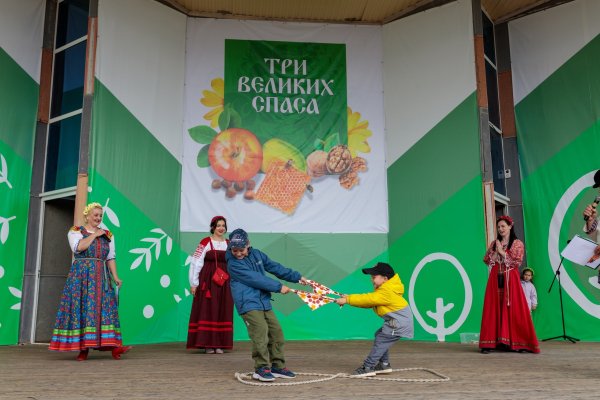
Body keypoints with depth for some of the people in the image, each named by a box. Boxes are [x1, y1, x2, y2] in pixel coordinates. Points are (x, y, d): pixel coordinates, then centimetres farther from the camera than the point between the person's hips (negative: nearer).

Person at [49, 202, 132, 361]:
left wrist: (115, 276, -3)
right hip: (81, 276, -2)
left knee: (105, 308, -6)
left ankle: (113, 347, -14)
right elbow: (79, 247, -14)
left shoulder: (108, 235, 15)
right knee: (81, 308, -7)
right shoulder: (75, 231, 6)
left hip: (101, 277, 3)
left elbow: (110, 258, 9)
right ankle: (82, 348, -4)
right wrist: (94, 235, -6)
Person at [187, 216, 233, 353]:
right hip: (207, 281, -4)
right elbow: (196, 263, -4)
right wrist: (193, 283, -6)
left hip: (225, 283, 4)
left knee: (223, 312, 4)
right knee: (207, 311, -2)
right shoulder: (205, 243, -3)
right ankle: (208, 344, 4)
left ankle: (219, 344, 10)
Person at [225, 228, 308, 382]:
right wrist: (279, 287, -14)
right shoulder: (233, 263, -12)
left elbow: (274, 267, 14)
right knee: (261, 332, -18)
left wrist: (297, 277, 13)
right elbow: (255, 279, -16)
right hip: (248, 304, -7)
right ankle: (262, 368, -6)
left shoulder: (256, 254, 9)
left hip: (264, 303, 7)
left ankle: (277, 366, 18)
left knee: (277, 332, 7)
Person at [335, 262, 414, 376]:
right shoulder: (384, 290, 12)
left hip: (399, 323, -11)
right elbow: (368, 300, 7)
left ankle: (368, 368, -8)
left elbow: (368, 299, -23)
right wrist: (349, 297, -4)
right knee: (379, 335, 20)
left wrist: (347, 300, -19)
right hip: (396, 321, 11)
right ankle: (384, 364, 25)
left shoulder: (386, 293, -21)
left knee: (380, 341, -10)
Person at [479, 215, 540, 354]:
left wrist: (502, 252, -9)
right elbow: (486, 260, 9)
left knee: (513, 310, -5)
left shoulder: (517, 244, 2)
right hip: (496, 280, 4)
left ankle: (519, 343, 1)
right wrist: (496, 251, -4)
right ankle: (491, 343, 0)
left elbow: (517, 263, -8)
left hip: (510, 280, -3)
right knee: (494, 310, 0)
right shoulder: (494, 243, 15)